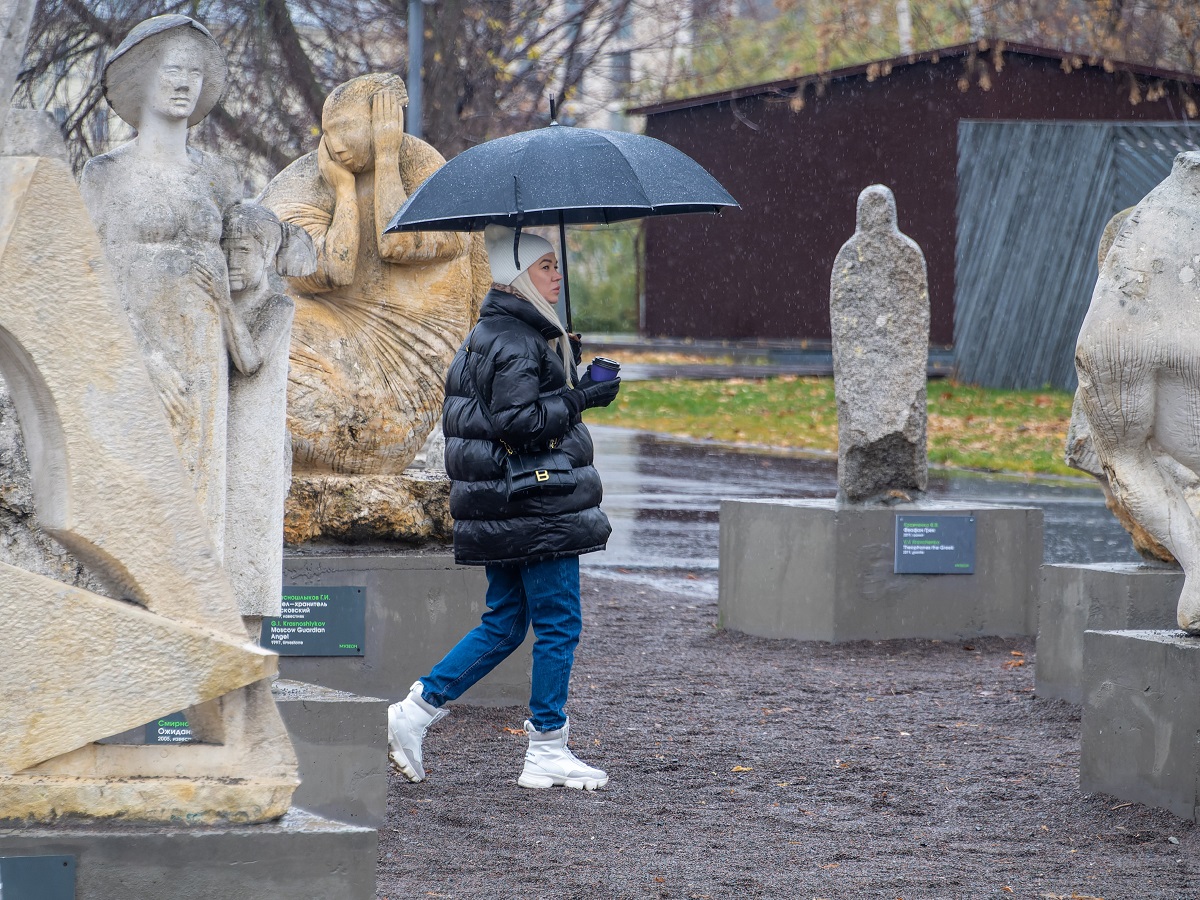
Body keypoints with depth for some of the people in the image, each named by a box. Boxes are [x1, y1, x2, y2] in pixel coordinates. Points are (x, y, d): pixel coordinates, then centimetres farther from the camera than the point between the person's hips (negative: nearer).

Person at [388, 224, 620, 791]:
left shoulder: (487, 336, 16)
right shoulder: (516, 341, -16)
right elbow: (517, 420, -24)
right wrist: (580, 399, -18)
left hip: (502, 508, 10)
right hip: (537, 510, -10)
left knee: (503, 624, 15)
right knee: (558, 625, -2)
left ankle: (416, 711, 10)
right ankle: (546, 753, 4)